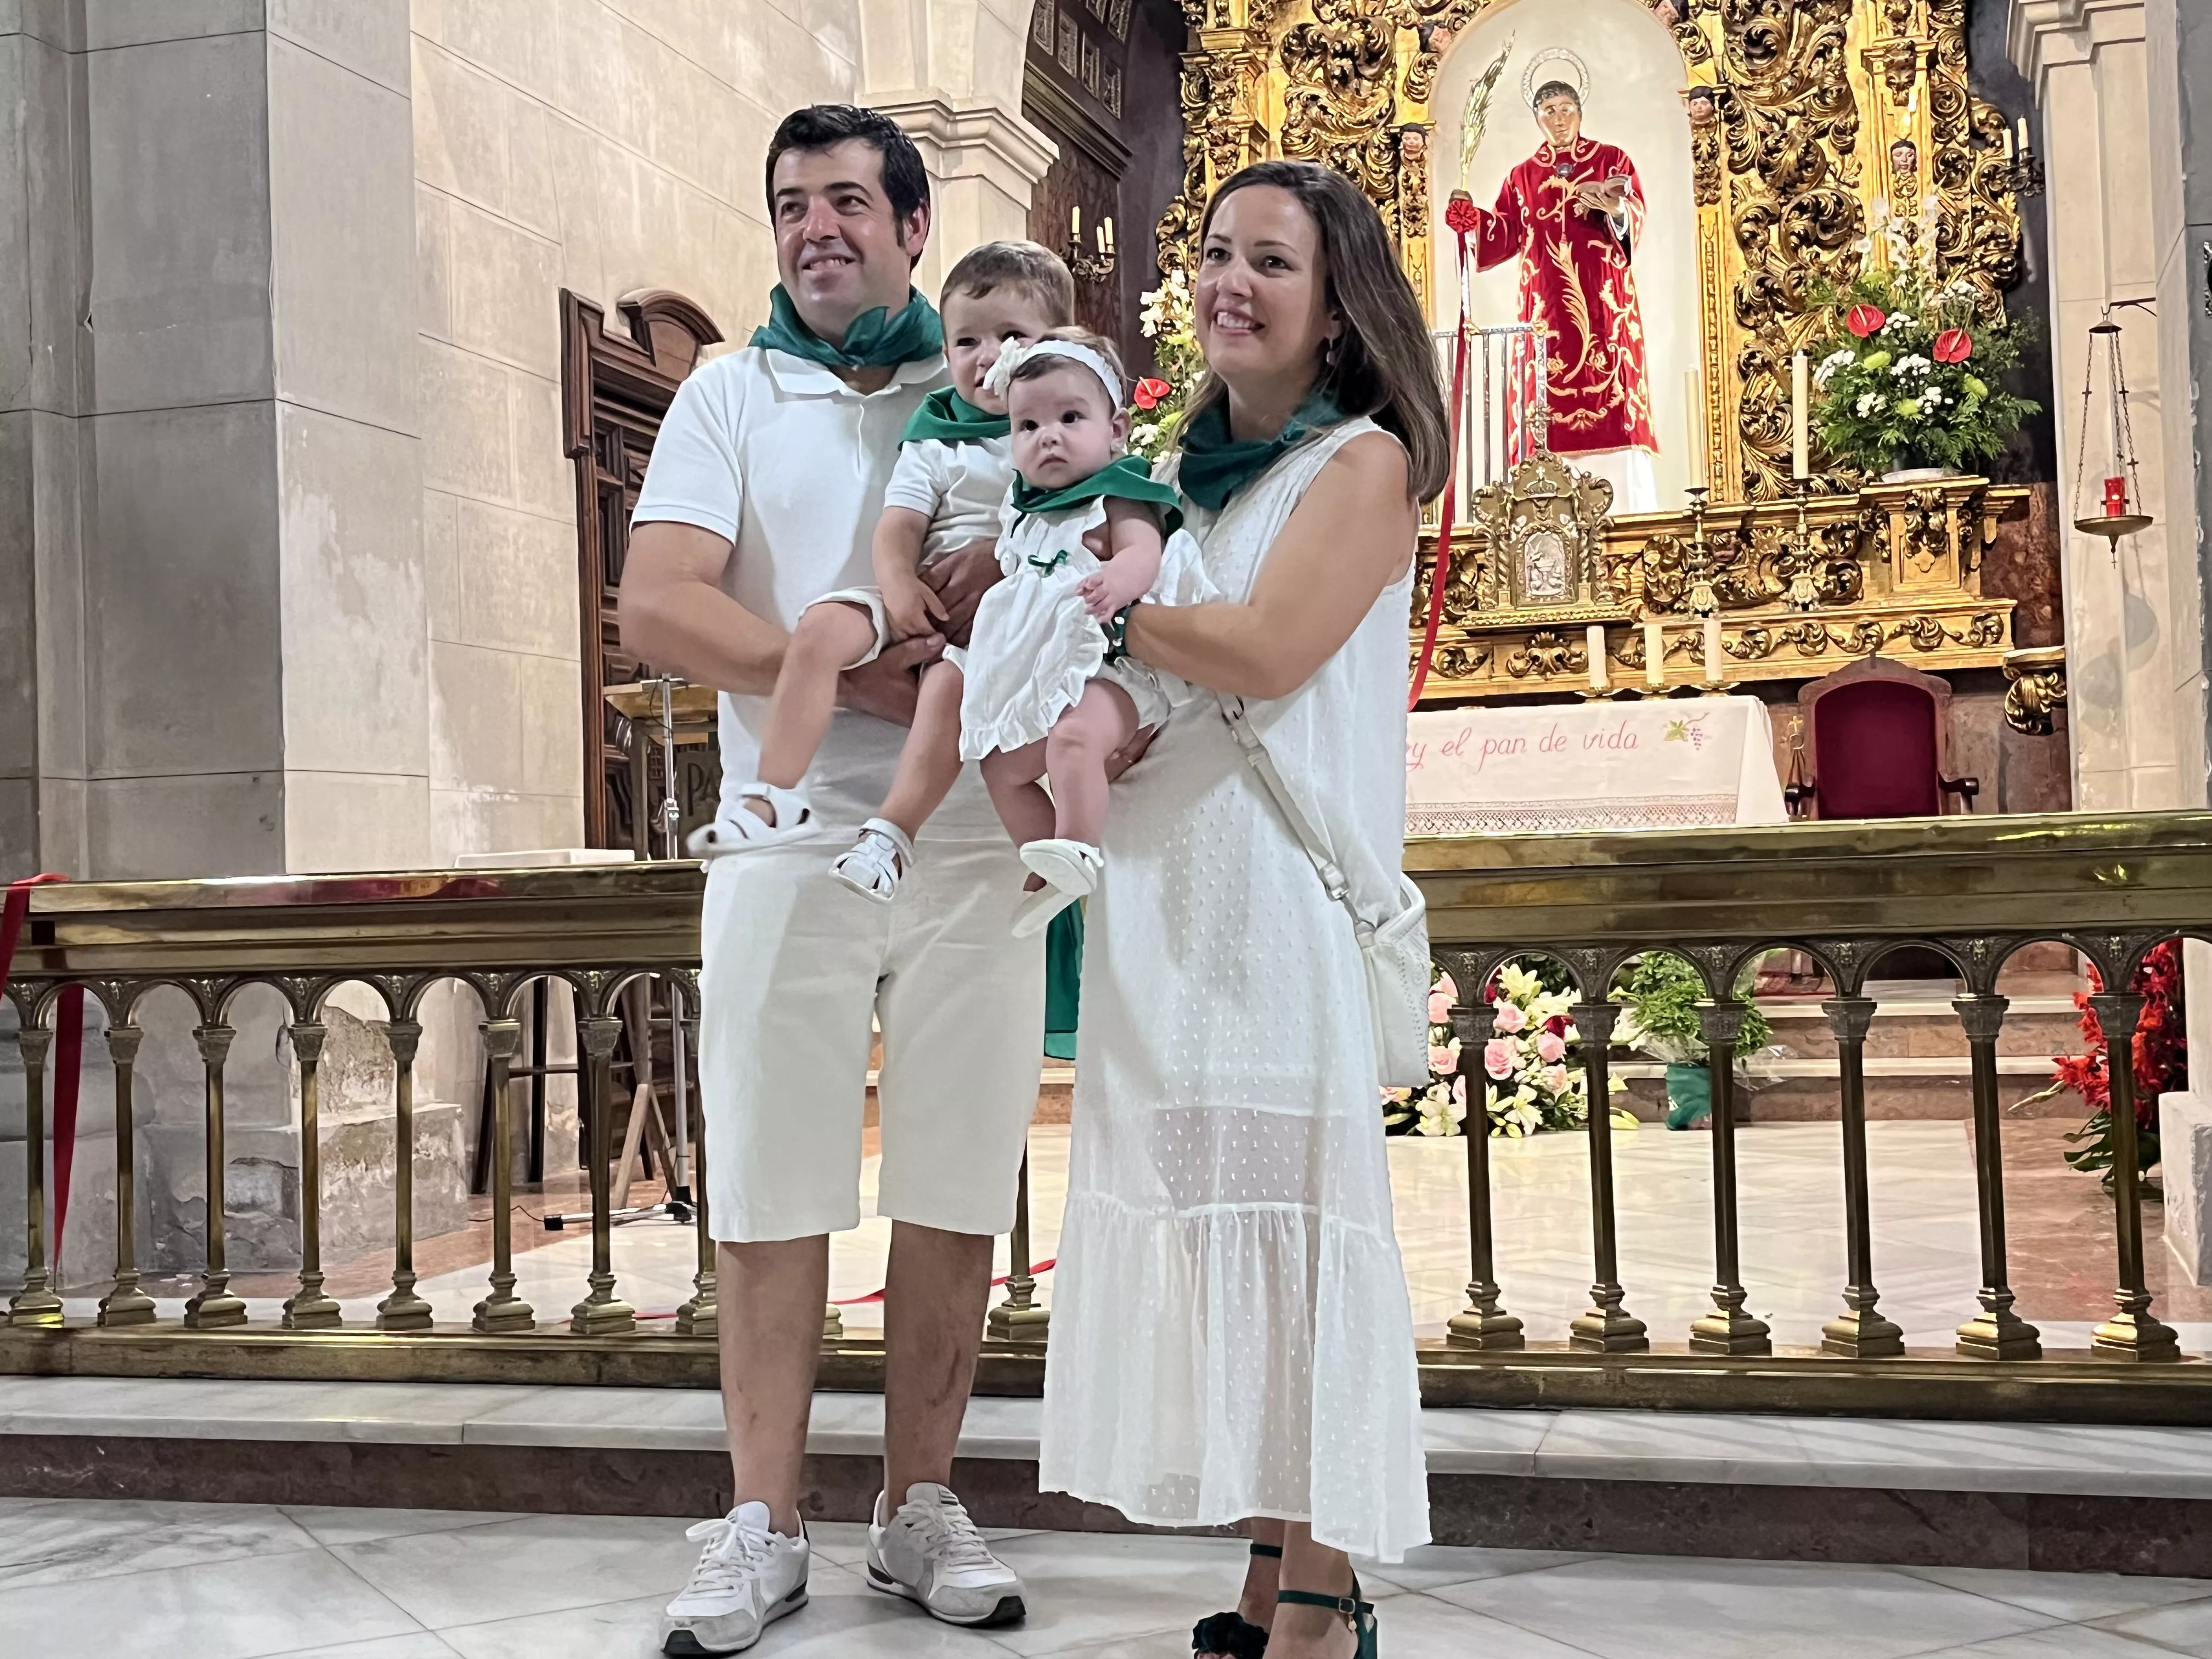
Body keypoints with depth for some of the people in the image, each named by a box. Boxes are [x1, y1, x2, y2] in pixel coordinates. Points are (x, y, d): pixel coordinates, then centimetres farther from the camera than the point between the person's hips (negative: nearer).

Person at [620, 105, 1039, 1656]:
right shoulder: (734, 395, 9)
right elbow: (658, 605, -4)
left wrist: (1017, 585, -16)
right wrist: (852, 672, -15)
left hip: (973, 844, 1)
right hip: (788, 841, -1)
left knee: (958, 1188, 4)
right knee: (772, 1190, 1)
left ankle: (921, 1505, 17)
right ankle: (764, 1527, 12)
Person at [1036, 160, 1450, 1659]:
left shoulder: (1363, 462, -1)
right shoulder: (1185, 465, 19)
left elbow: (1264, 650, -16)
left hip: (1282, 889, -6)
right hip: (1159, 887, 6)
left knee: (1292, 1212, -5)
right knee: (1207, 1212, 7)